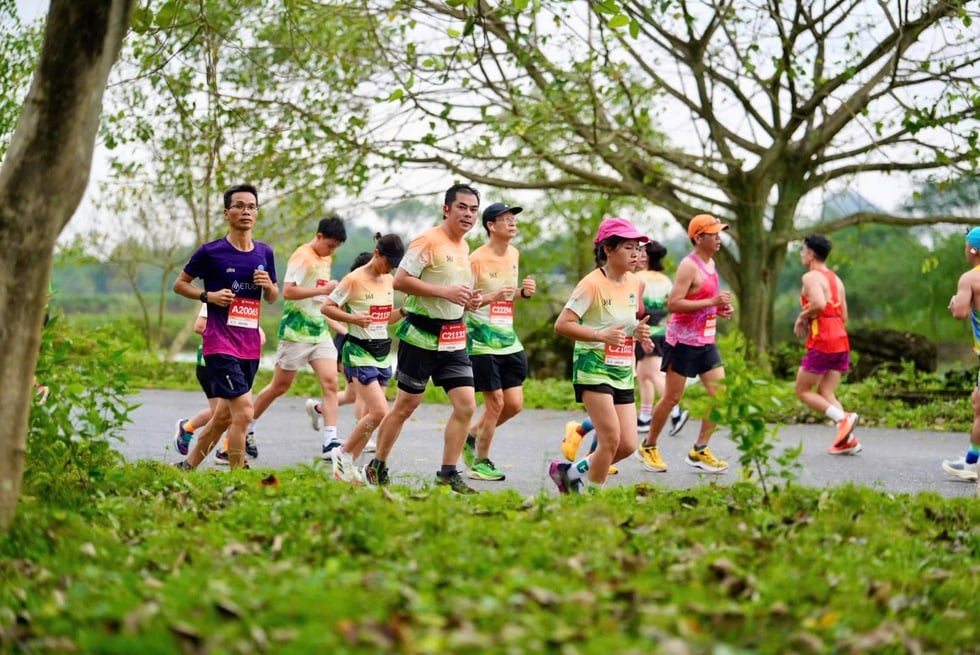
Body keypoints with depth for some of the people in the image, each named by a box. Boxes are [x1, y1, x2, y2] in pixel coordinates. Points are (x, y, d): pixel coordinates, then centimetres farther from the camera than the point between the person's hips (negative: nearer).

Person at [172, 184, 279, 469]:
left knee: (225, 416, 13)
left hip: (250, 346, 6)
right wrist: (208, 296, -12)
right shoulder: (211, 252, -5)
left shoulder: (264, 253, 9)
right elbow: (179, 284, 5)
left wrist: (269, 285, -4)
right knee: (244, 412, -17)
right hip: (220, 344, -6)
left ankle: (188, 466, 30)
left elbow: (273, 298, 19)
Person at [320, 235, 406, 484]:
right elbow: (326, 307, -9)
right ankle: (343, 454, 1)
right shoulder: (354, 280, -12)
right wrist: (353, 318, -23)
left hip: (383, 352, 7)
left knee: (369, 416, 4)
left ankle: (347, 465, 13)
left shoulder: (388, 281, 10)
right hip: (359, 352, -7)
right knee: (379, 411, -17)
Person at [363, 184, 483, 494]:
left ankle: (448, 473, 5)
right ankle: (377, 467, 18)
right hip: (422, 335, -7)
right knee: (406, 404, 2)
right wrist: (446, 292, -22)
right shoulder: (428, 241, -12)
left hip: (454, 338, 7)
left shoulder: (464, 247, 14)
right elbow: (400, 281, -19)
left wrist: (469, 300, 6)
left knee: (466, 405, -3)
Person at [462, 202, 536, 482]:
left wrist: (523, 292, 3)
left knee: (514, 404, 4)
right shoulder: (477, 259, -12)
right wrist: (493, 297, -30)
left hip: (509, 341, 7)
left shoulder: (514, 255, 10)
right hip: (482, 342, -7)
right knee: (495, 403, -5)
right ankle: (480, 463, 10)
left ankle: (471, 436, 27)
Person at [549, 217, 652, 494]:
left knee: (628, 445, 1)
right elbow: (562, 324, -17)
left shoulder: (636, 284, 9)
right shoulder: (592, 284, -13)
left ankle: (569, 473, 20)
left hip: (623, 372, 7)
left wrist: (639, 331, 2)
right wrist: (601, 336, -25)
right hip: (594, 368, -7)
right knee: (611, 438, -15)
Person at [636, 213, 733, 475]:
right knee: (672, 397, 0)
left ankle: (700, 450, 10)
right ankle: (649, 447, 16)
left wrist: (720, 309, 6)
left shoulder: (710, 263, 13)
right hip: (683, 340, -8)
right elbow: (673, 304, -23)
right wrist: (712, 302, -24)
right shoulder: (689, 266, -15)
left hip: (706, 340, 8)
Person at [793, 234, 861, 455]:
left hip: (822, 343, -8)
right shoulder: (836, 279, 19)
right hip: (841, 340, 8)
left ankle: (843, 418, -15)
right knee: (825, 393, 10)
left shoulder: (811, 277, -7)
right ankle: (848, 439, -3)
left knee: (803, 391, 3)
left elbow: (819, 304, -26)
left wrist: (803, 317, -8)